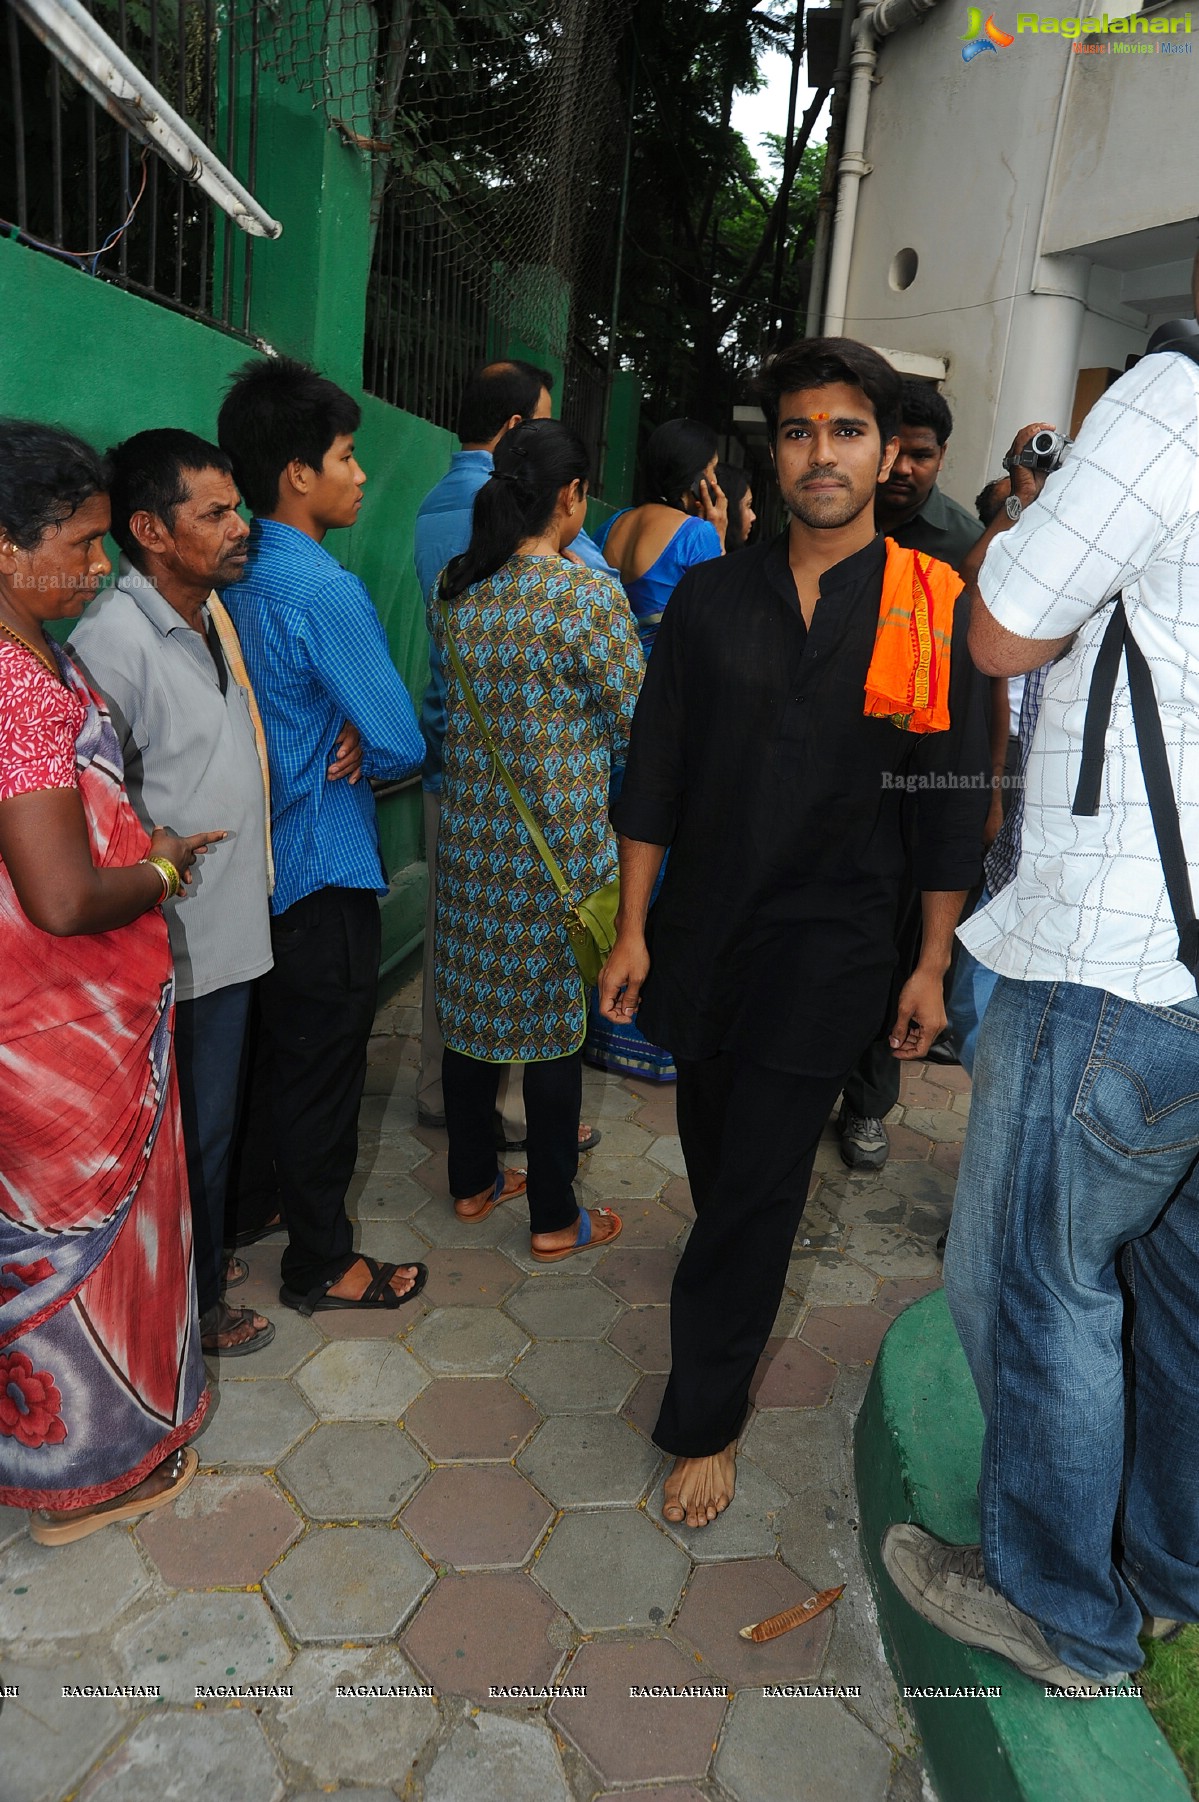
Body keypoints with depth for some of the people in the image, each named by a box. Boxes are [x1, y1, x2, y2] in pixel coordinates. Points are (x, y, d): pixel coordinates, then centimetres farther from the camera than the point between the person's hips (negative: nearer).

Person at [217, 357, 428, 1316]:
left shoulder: (238, 576, 4)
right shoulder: (324, 590, -23)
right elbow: (403, 745, -21)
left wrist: (330, 751, -3)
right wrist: (360, 760, -1)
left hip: (262, 857, 9)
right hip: (326, 867, -9)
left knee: (276, 1039, 24)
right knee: (324, 1063, 5)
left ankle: (259, 1197, 43)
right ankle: (321, 1263, 21)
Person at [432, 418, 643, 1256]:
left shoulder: (452, 588, 2)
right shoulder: (589, 597, -16)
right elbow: (637, 727, -10)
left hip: (470, 833, 6)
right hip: (560, 841, -5)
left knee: (474, 1003, 17)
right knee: (555, 1019, 6)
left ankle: (473, 1180, 34)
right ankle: (555, 1219, 20)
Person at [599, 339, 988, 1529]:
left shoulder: (933, 612, -4)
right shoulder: (710, 599, 2)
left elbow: (953, 802, -1)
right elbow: (654, 773, 4)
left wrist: (932, 966, -2)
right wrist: (633, 928, 1)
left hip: (829, 944, -3)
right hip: (701, 928, 3)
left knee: (758, 1182, 0)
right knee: (715, 1153, 18)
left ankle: (704, 1421, 18)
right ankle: (745, 1284, 49)